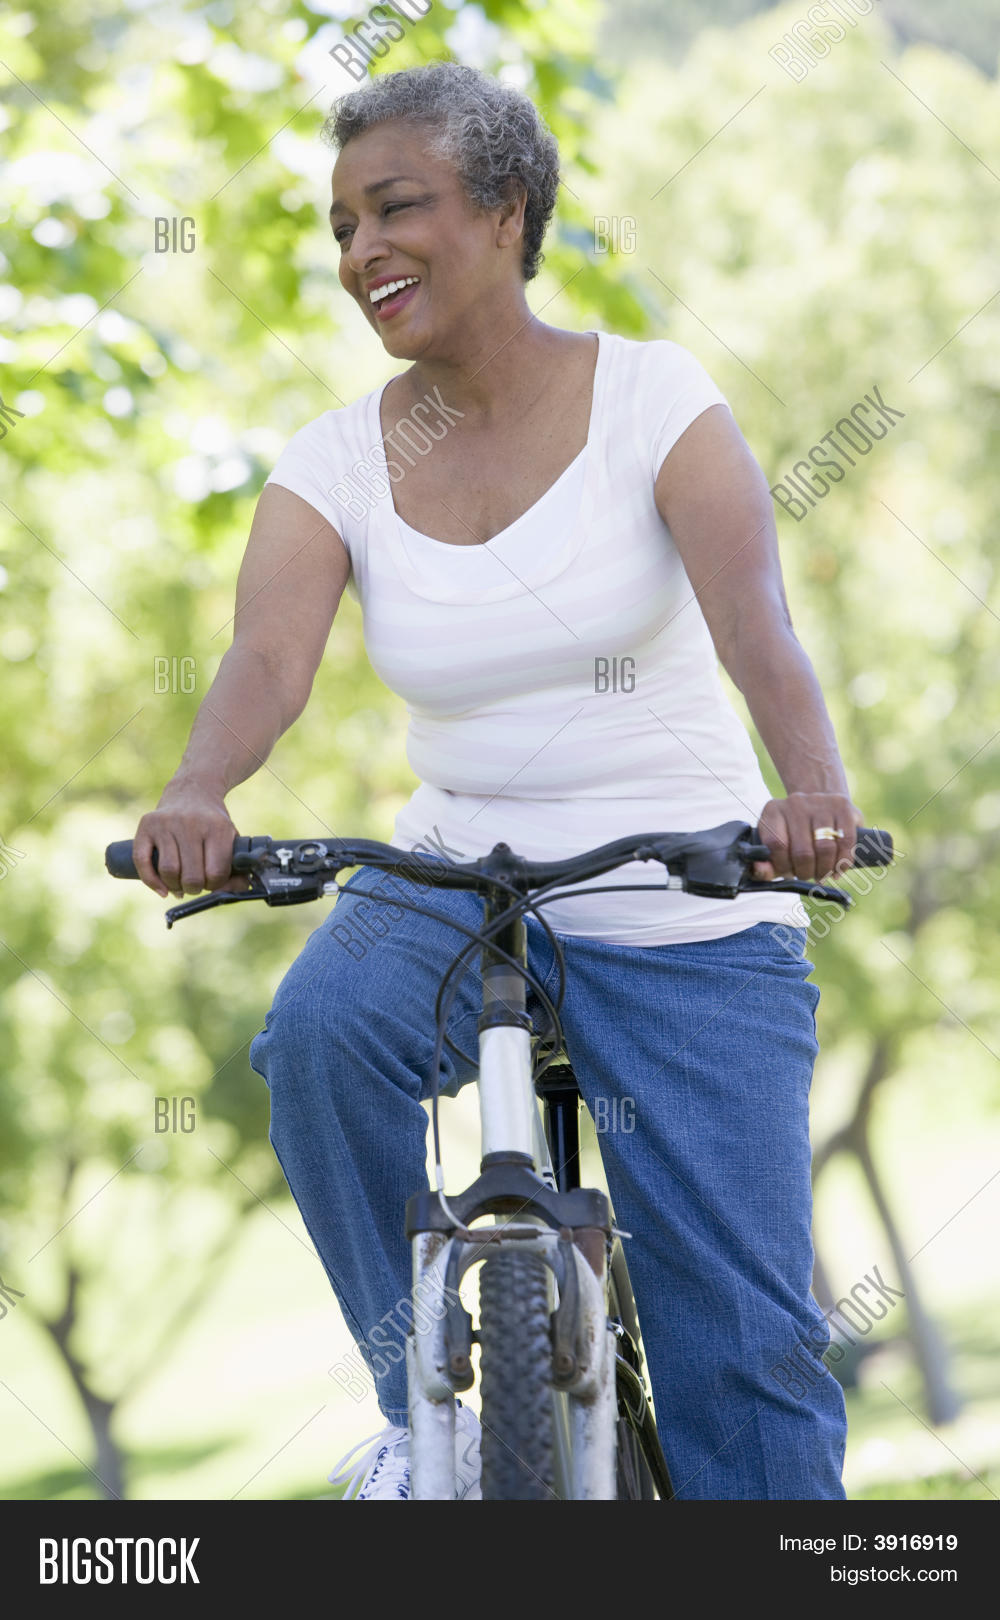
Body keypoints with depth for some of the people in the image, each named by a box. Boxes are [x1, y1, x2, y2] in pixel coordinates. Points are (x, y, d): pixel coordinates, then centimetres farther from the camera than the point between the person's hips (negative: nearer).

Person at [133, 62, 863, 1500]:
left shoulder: (653, 397, -9)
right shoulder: (336, 465, -2)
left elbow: (754, 618, -25)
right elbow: (268, 654, -20)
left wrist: (812, 788, -45)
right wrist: (199, 794, -43)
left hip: (689, 917, -2)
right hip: (459, 883, 2)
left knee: (746, 1344, -6)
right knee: (320, 1031, -31)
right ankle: (421, 1407, -10)